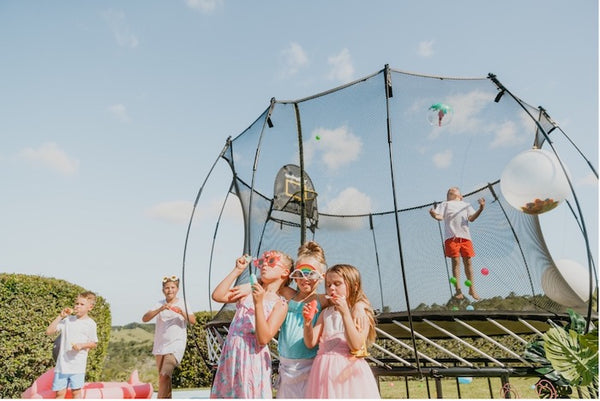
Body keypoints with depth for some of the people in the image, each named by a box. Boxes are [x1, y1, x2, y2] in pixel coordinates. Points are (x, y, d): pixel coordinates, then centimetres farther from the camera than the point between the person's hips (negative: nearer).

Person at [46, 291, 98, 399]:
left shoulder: (90, 324, -2)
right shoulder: (67, 320, 5)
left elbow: (93, 344, 2)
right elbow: (49, 331, -2)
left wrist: (82, 345, -17)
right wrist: (60, 316, -6)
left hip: (78, 365, -2)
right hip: (62, 364, 3)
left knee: (76, 391, 4)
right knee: (59, 392, 9)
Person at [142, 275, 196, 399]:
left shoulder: (183, 303, 0)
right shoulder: (159, 304, 5)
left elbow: (193, 321, -9)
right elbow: (144, 319, -8)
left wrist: (182, 313, -27)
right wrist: (160, 309, -23)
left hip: (176, 344, -3)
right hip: (160, 345, 4)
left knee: (164, 376, -17)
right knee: (163, 378, 13)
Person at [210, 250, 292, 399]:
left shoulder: (280, 304, -8)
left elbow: (263, 339, -17)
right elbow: (217, 296, -4)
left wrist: (258, 303, -25)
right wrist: (237, 270, -4)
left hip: (252, 356, -5)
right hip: (230, 353, 5)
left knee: (248, 394, 6)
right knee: (226, 392, 15)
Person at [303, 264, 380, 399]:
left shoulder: (361, 312, -5)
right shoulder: (326, 312, 9)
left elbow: (356, 345, -17)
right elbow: (311, 343, 4)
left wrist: (345, 313, -22)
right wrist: (307, 322, -14)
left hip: (348, 371, -4)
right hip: (325, 370, 4)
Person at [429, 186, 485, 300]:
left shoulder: (466, 205, 23)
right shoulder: (445, 204, 19)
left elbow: (471, 218, 7)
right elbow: (440, 217, 3)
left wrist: (480, 209, -10)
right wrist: (434, 214, -20)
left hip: (465, 236, 2)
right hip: (451, 236, -2)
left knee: (468, 262, 3)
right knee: (456, 262, -5)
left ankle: (472, 289, 17)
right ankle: (458, 291, 1)